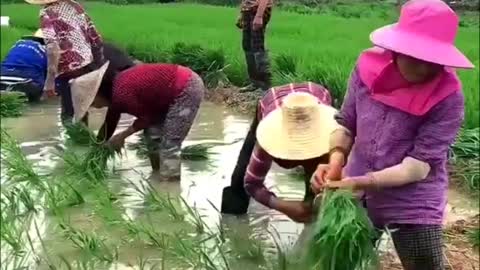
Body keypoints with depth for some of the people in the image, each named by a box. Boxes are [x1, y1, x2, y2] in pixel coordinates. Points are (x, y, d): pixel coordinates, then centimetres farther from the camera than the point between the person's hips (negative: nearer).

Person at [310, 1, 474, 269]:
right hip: (357, 197, 4)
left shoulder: (448, 97, -20)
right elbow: (346, 123, -2)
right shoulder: (369, 67, -11)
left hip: (413, 206, -3)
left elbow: (420, 165, -21)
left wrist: (362, 182, -30)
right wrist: (336, 161, -21)